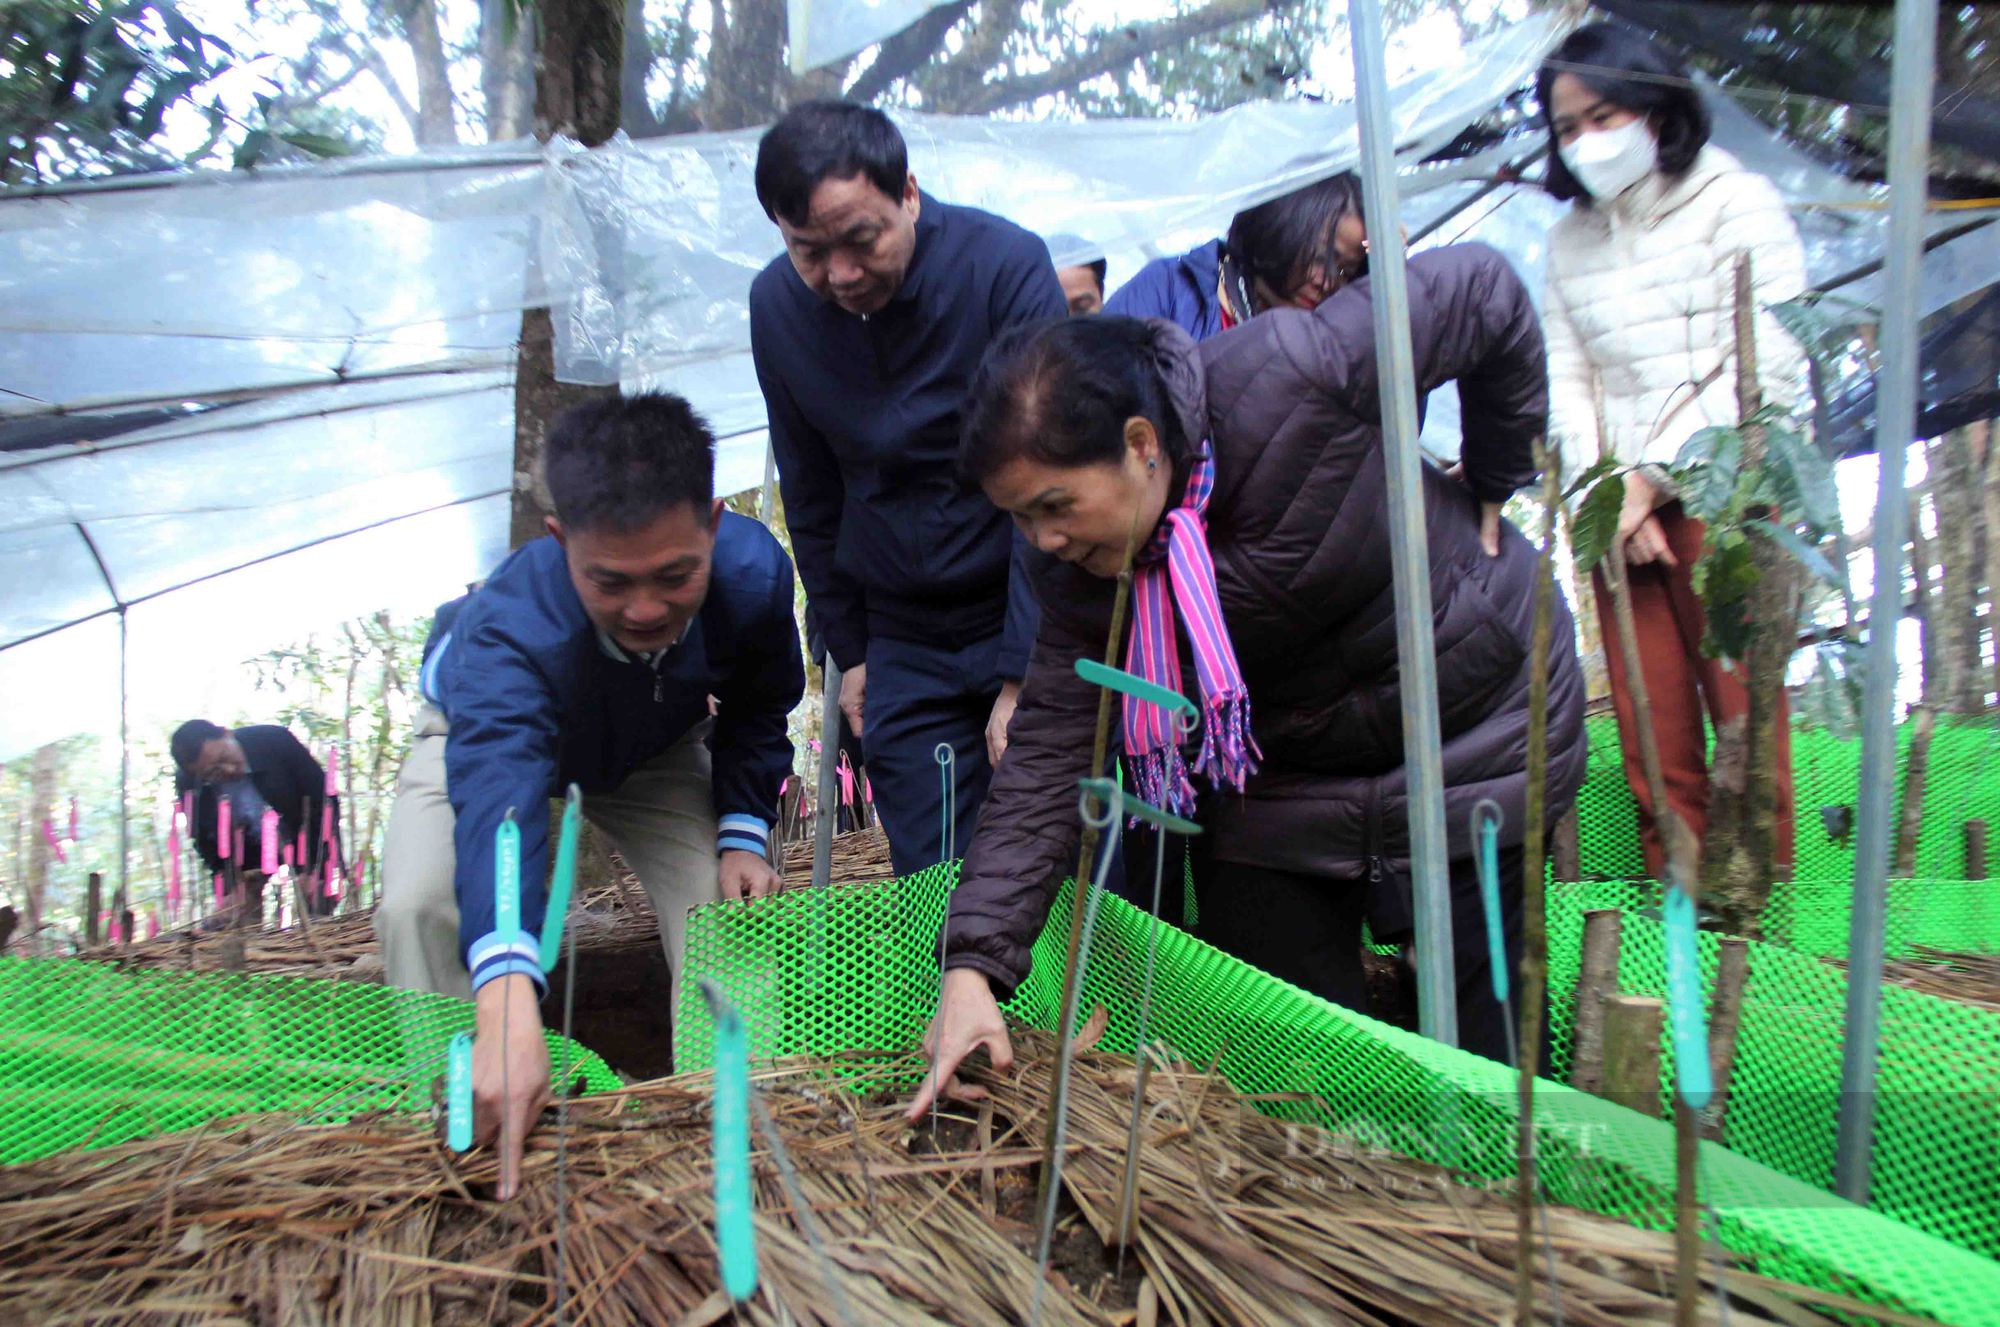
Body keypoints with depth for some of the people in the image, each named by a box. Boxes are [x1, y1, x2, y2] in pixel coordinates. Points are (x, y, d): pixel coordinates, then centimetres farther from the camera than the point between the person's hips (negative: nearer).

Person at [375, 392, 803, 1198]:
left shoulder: (753, 572, -35)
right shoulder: (508, 629, -48)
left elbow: (758, 706, -12)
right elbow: (497, 806, -63)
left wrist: (742, 831, -22)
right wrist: (508, 1009, -77)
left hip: (656, 742, 3)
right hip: (485, 727, -2)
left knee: (726, 901, -16)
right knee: (417, 904, -25)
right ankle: (458, 1116, -5)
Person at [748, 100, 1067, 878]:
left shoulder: (1005, 265, -15)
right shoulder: (776, 305, -2)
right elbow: (812, 497, 10)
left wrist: (1026, 673, -17)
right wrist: (848, 649, 10)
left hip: (1037, 620, -3)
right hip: (906, 647, 3)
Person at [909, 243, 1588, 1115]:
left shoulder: (1295, 378, -29)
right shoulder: (1077, 572, -15)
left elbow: (1483, 289, -14)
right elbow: (1048, 759, -17)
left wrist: (1493, 489, -6)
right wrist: (973, 966, -27)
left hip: (1475, 728, -3)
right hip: (1278, 786, 4)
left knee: (1478, 1042, 3)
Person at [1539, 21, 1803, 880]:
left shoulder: (1735, 202, 0)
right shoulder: (1569, 237, 14)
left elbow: (1769, 368, -8)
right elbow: (1565, 379, 9)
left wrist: (1655, 477, -12)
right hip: (1618, 508, 4)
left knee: (1742, 706, -1)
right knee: (1649, 722, 4)